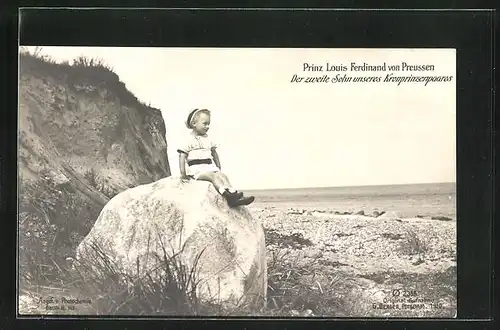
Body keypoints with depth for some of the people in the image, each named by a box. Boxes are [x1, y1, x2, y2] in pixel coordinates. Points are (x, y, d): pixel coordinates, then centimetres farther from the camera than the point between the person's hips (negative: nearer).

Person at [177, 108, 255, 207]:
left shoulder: (208, 139, 18)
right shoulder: (189, 140, -2)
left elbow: (214, 154, 26)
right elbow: (182, 156, -5)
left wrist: (219, 169, 20)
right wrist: (183, 173, -11)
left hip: (210, 166, 6)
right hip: (196, 168, -6)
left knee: (222, 175, -20)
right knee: (213, 176, -30)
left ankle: (234, 194, -36)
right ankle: (227, 194, -49)